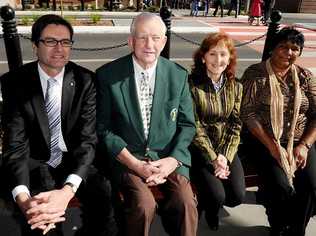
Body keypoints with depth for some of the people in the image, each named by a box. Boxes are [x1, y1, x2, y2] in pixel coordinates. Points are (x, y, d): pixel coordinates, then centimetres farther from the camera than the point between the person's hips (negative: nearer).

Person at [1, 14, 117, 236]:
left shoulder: (85, 81, -8)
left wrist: (67, 191, -31)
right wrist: (23, 198, -32)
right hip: (35, 163, 0)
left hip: (75, 161, 1)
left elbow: (87, 140, -14)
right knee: (38, 216, -31)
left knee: (106, 198, -26)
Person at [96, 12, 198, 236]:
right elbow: (103, 128, -3)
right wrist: (135, 164, -12)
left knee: (186, 203, -22)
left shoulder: (178, 75, 1)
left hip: (169, 156, 2)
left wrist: (173, 160, -9)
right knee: (144, 204, -25)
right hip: (127, 157, -1)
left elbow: (187, 124, 7)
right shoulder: (107, 75, -5)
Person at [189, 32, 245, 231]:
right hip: (200, 148, -4)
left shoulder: (235, 87, 4)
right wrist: (214, 158, -15)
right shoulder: (192, 85, -11)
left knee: (237, 196, -11)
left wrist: (225, 157, -10)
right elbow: (194, 127, -12)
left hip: (226, 148, 4)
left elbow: (235, 125, 2)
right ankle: (208, 209, 20)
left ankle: (212, 206, 25)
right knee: (217, 196, -20)